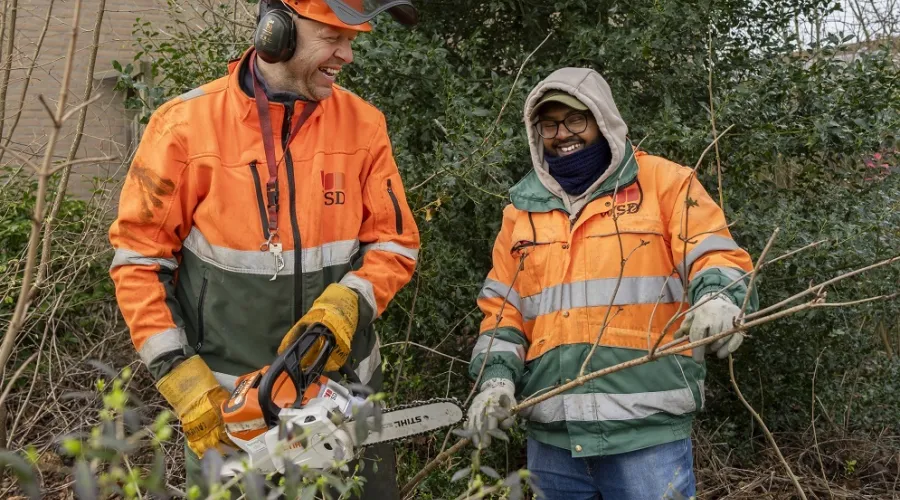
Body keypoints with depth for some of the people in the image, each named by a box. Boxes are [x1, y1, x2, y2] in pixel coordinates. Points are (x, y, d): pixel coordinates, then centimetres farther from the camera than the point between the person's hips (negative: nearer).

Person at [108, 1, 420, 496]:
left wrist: (346, 303, -18)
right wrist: (181, 380, -11)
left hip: (344, 388, 3)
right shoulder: (187, 124, -10)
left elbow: (394, 242, 2)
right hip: (225, 402, -2)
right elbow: (138, 258, -6)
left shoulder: (363, 124, -3)